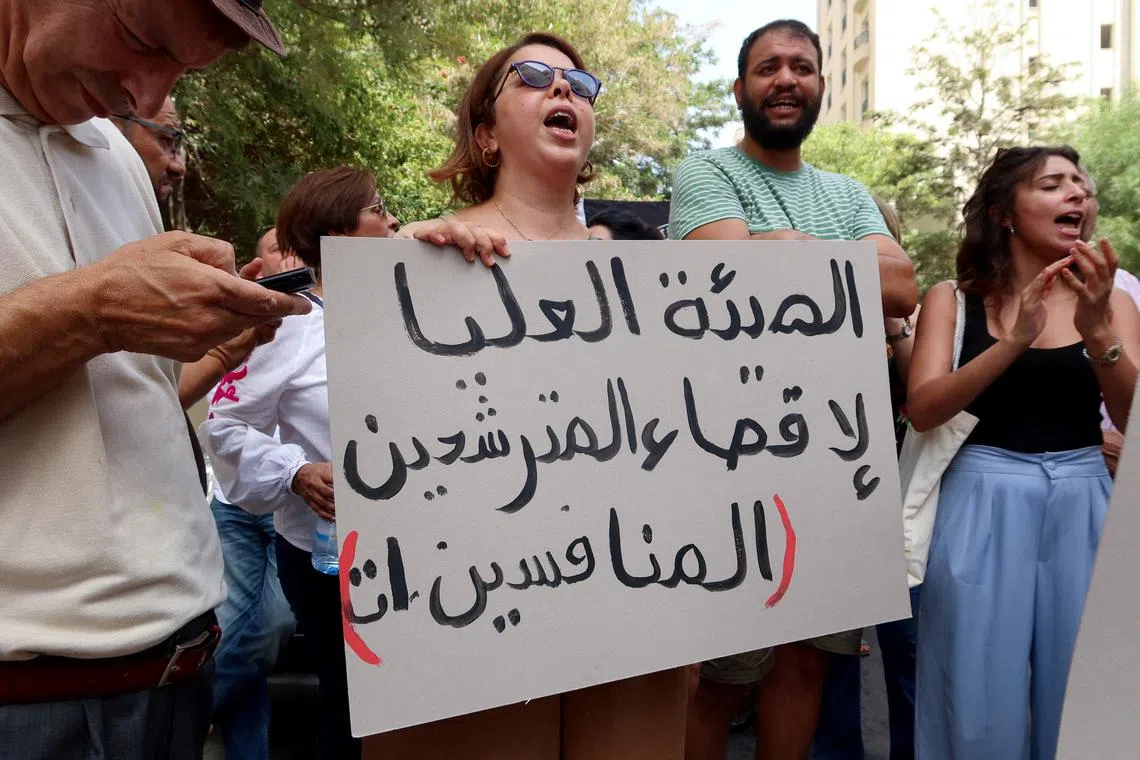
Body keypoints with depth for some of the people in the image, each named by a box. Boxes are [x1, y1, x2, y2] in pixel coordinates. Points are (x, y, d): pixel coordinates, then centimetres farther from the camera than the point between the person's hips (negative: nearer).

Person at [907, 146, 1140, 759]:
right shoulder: (952, 299, 1)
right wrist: (1015, 340, -22)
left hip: (1081, 509, 3)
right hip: (983, 508, -2)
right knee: (981, 708, 4)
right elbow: (921, 410, -12)